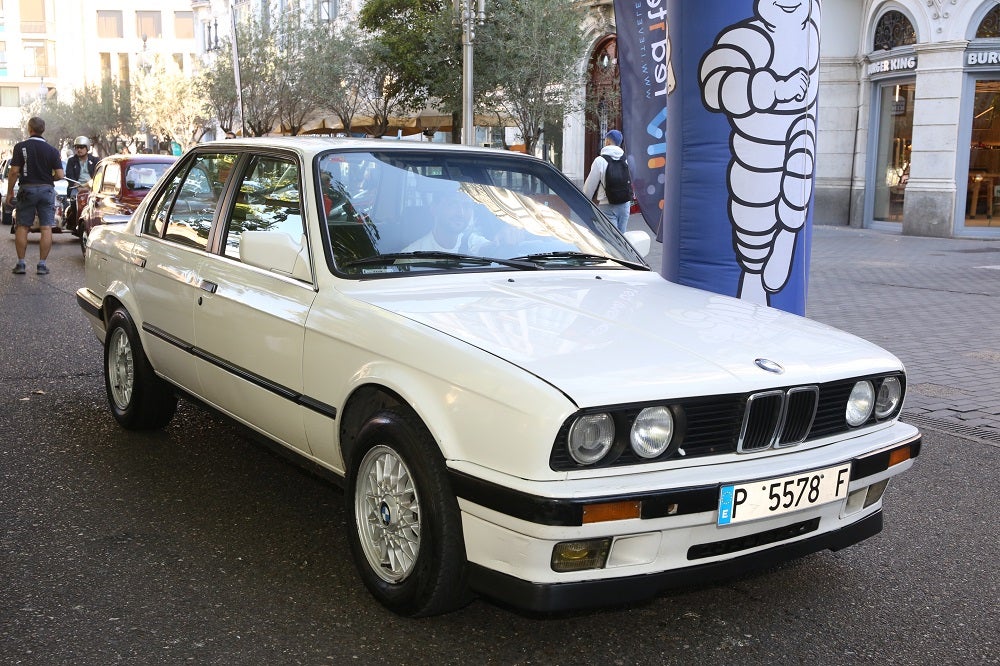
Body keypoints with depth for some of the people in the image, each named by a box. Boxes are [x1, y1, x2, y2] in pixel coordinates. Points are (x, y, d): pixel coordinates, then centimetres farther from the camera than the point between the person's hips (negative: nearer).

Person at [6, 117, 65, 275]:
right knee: (46, 229, 1)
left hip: (27, 189, -1)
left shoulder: (21, 147, -4)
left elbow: (14, 171, -8)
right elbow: (60, 175, -7)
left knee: (22, 228, 8)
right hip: (47, 190, 1)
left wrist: (10, 192, 1)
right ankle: (42, 264, 0)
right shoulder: (52, 150, -1)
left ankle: (20, 263, 7)